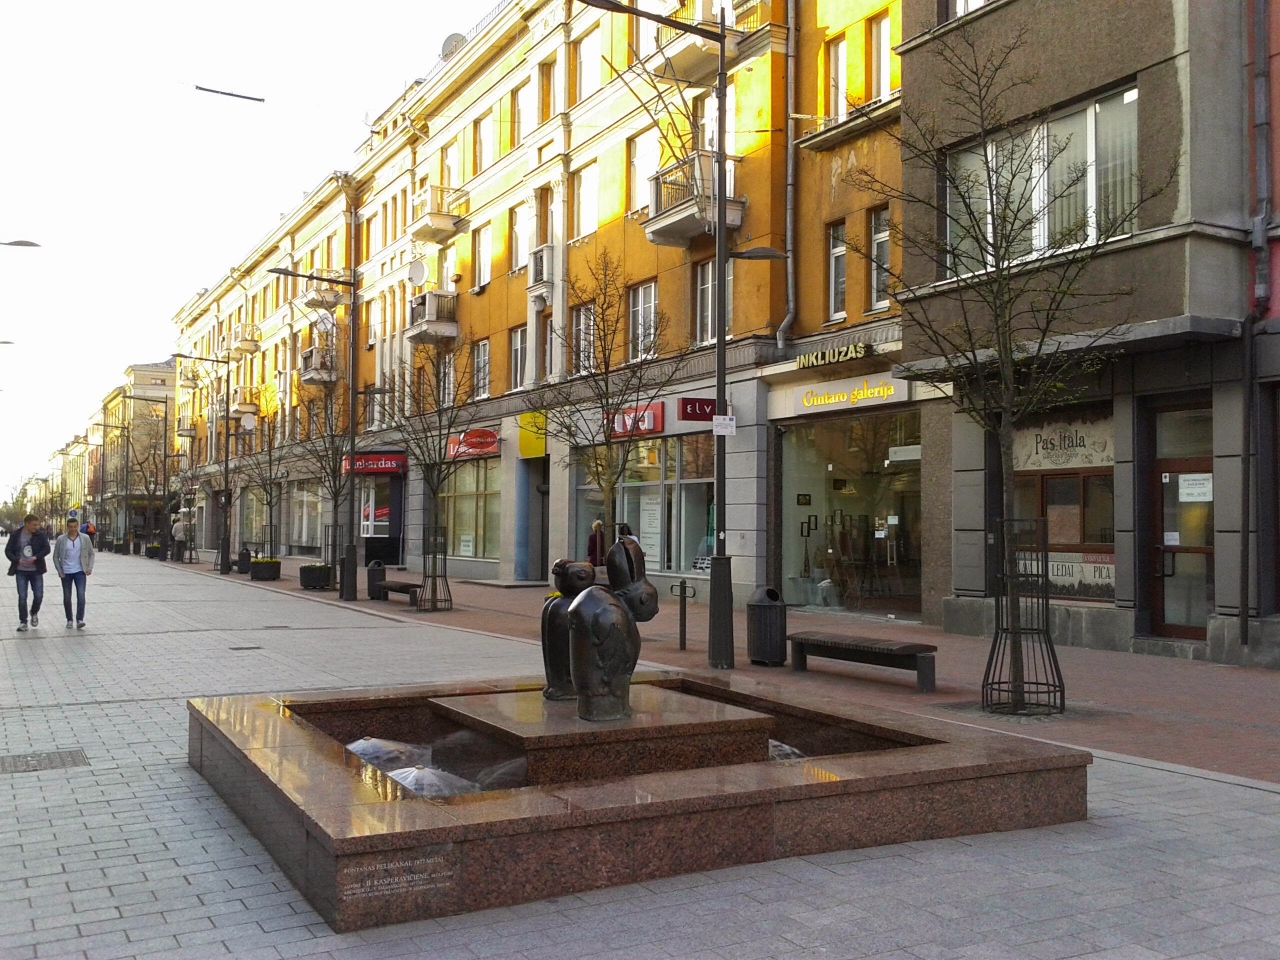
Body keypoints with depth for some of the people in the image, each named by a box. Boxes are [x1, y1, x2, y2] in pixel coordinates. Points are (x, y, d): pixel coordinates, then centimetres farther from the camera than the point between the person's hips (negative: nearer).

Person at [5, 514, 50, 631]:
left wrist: (36, 557, -23)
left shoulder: (40, 536, -2)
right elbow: (8, 550, 0)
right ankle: (23, 622, 9)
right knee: (22, 597, 0)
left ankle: (34, 613, 29)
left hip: (36, 571, 0)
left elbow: (47, 549, -8)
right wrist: (17, 560, -17)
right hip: (21, 571, 0)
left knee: (38, 595, 0)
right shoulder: (16, 536, -2)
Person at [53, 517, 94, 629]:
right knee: (67, 598, 9)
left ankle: (79, 620, -14)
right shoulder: (61, 539, -2)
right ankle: (69, 620, 22)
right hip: (66, 573, 1)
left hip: (80, 571, -1)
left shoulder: (85, 539, 0)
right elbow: (56, 556, 4)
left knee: (81, 595, -14)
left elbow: (91, 554, 9)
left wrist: (90, 567, -2)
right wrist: (59, 571, -3)